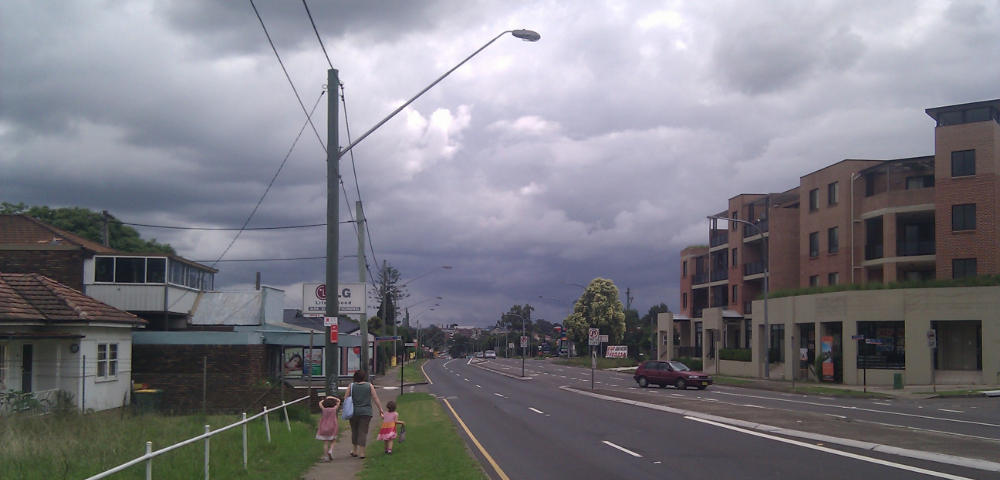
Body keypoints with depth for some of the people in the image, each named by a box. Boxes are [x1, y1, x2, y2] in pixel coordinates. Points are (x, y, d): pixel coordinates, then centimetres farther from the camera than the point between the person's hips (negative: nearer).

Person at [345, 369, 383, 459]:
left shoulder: (351, 386, 1)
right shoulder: (369, 386, 0)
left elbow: (346, 399, 1)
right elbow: (375, 398, -1)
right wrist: (380, 409, 5)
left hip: (354, 412, 1)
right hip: (366, 412, -1)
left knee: (354, 431, 15)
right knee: (363, 431, 0)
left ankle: (354, 451, 24)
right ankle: (361, 452, -3)